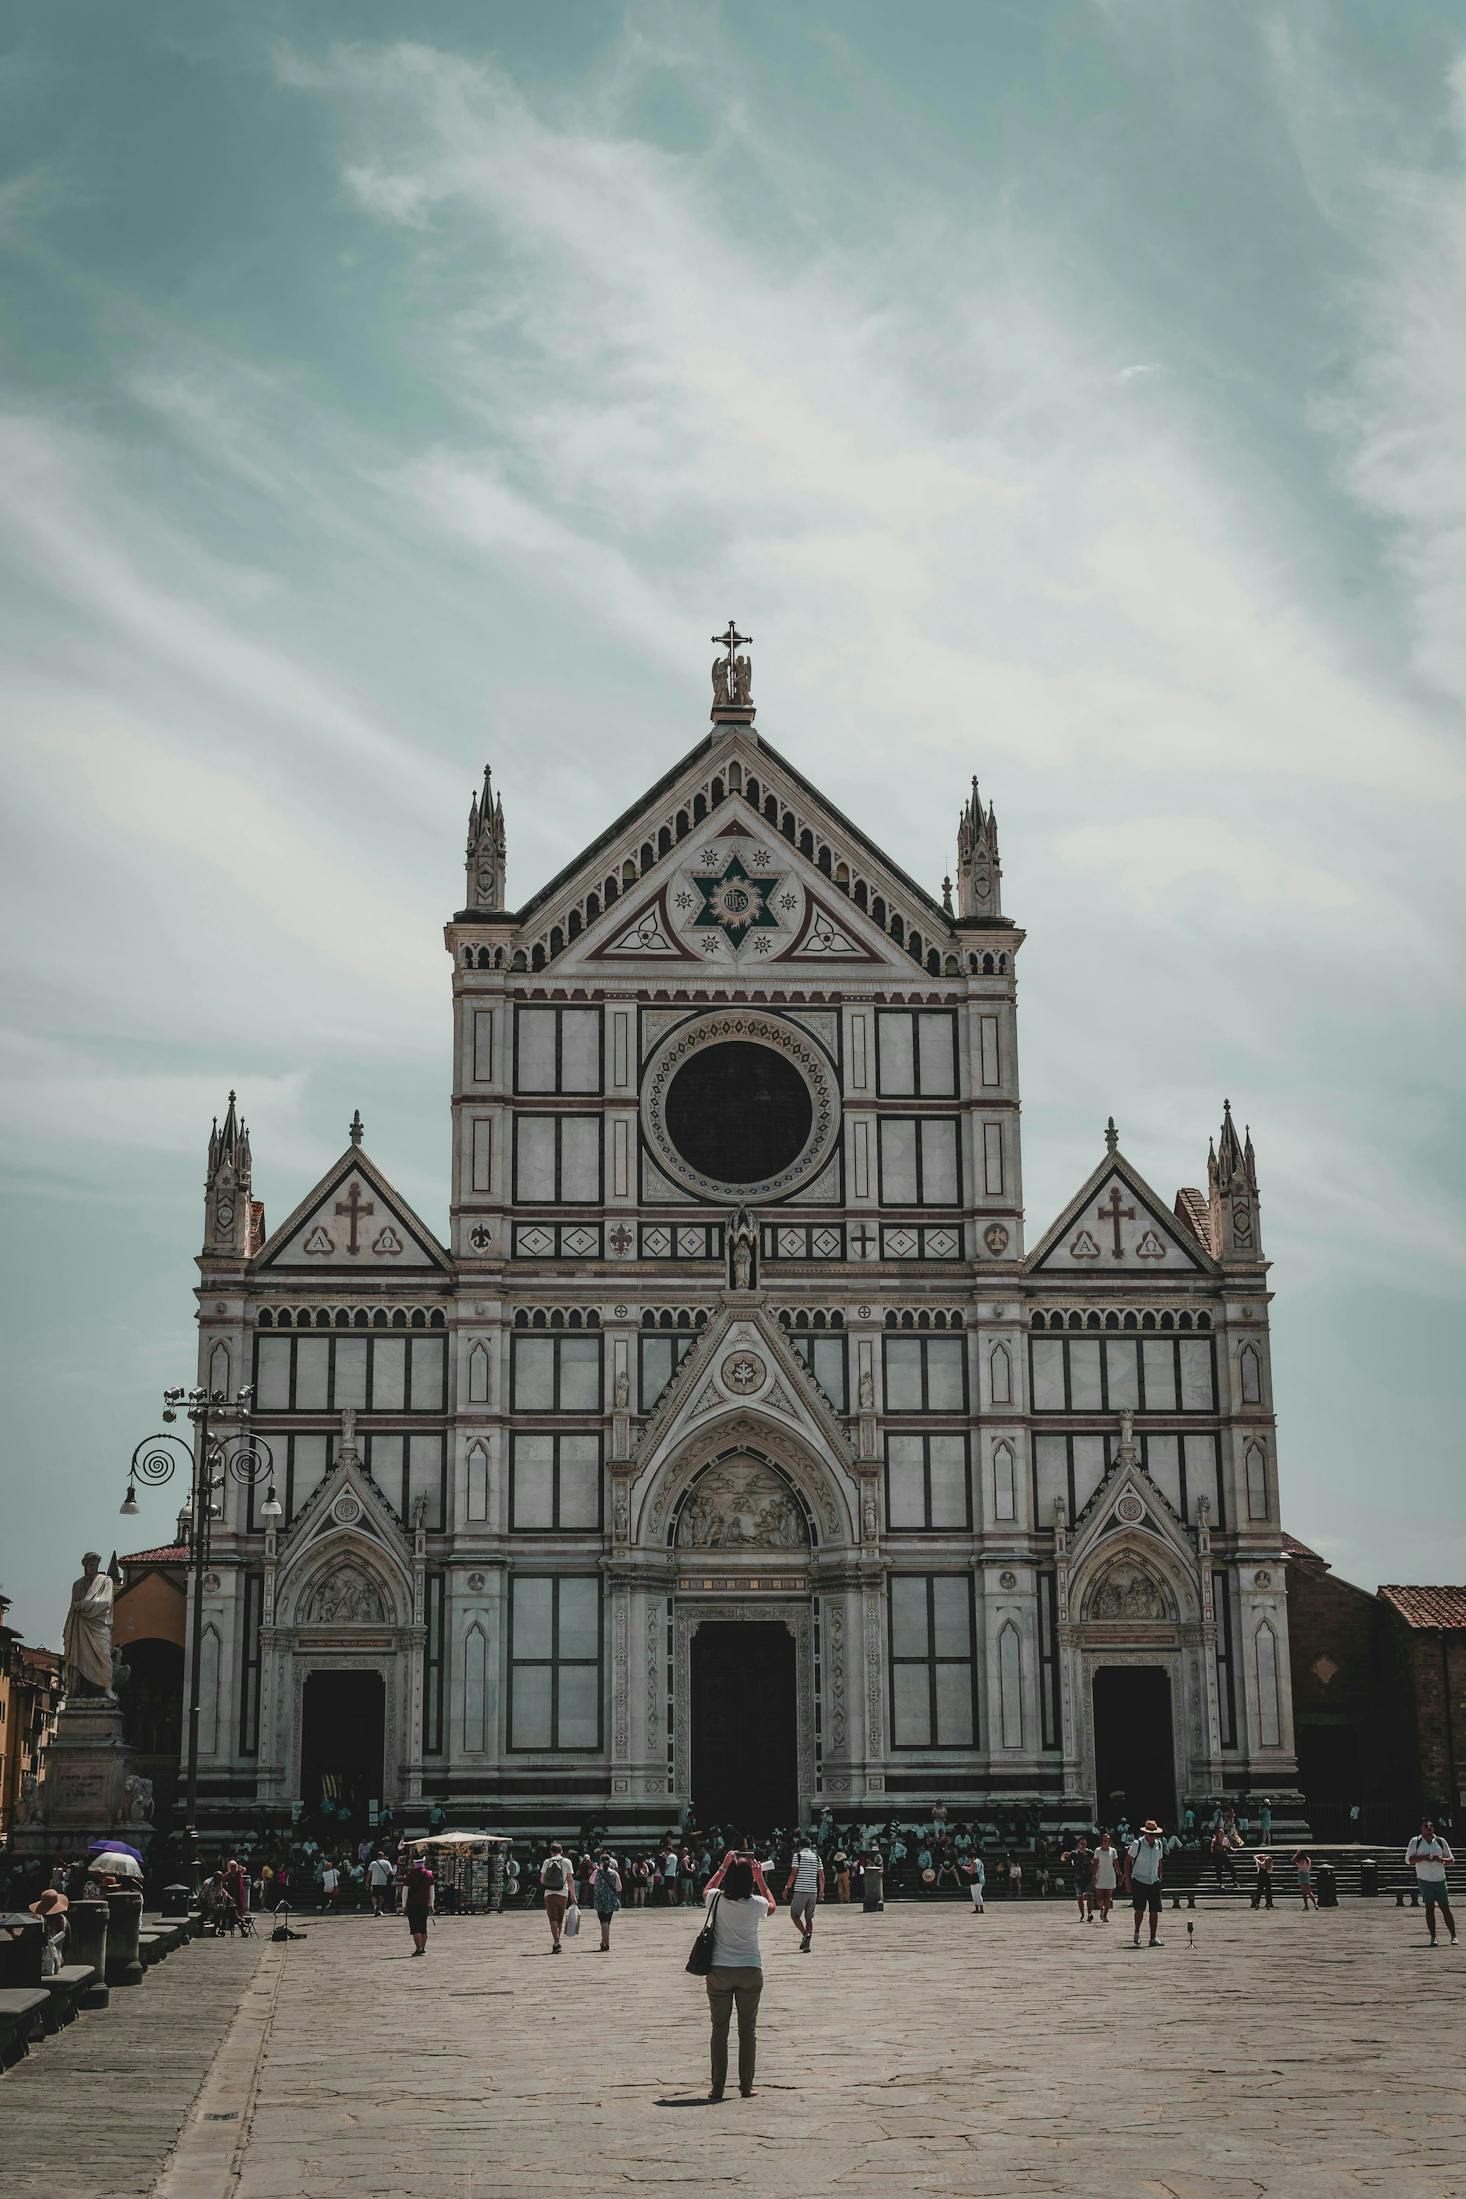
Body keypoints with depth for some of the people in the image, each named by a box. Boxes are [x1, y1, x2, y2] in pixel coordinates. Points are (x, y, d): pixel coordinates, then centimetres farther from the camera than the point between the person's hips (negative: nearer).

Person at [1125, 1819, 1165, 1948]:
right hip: (1139, 1882, -4)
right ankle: (1137, 1933, 12)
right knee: (1140, 1909, -12)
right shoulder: (1137, 1844, -9)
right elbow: (1127, 1861, -4)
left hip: (1154, 1883, 4)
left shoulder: (1158, 1844, 7)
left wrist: (1159, 1878, 15)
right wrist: (1127, 1881, -7)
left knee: (1155, 1910, -3)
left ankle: (1153, 1938, 4)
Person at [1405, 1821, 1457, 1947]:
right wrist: (1423, 1857, -18)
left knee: (1445, 1908, 0)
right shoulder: (1415, 1841, 1)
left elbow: (1451, 1859, 9)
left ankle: (1453, 1936, 7)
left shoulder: (1441, 1841, 6)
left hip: (1440, 1880, 1)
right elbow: (1408, 1859, -3)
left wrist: (1442, 1859, -13)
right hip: (1424, 1880, -1)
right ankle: (1433, 1937, -1)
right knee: (1429, 1907, -6)